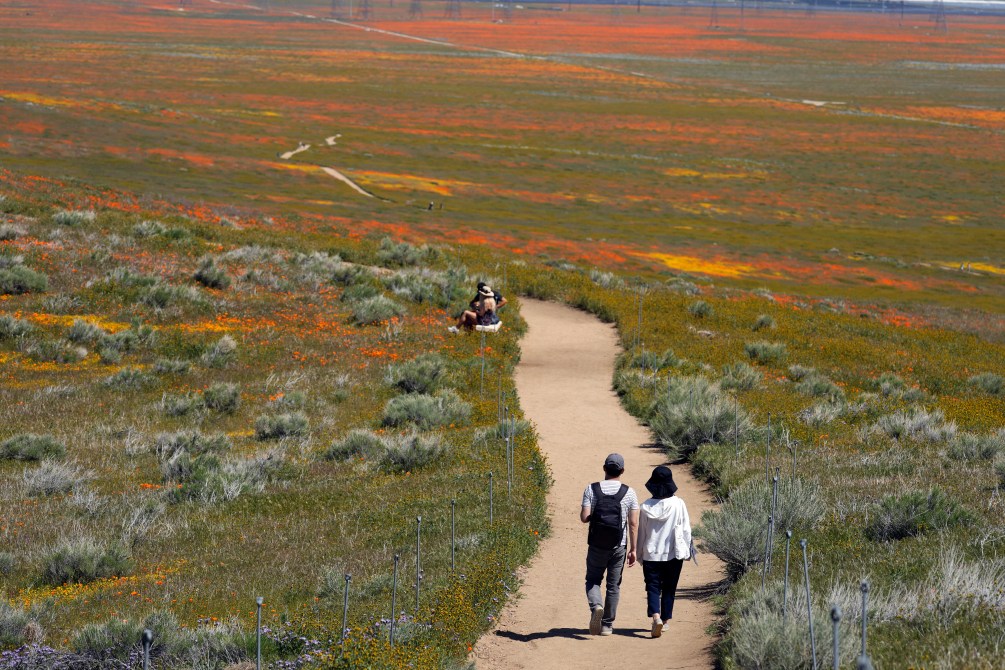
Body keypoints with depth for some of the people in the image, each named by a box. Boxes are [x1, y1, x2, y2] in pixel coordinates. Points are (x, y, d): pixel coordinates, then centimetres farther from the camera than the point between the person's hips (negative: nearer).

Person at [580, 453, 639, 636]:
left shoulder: (592, 489, -4)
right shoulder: (629, 493, -3)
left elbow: (584, 517, -10)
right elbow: (633, 524, -3)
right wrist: (633, 550, 4)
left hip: (597, 545, -1)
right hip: (619, 546, 1)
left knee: (593, 580, 13)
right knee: (614, 585, 11)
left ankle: (596, 606, -16)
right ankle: (607, 625, 13)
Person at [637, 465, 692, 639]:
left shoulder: (646, 507, -7)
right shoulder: (678, 504, -9)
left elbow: (641, 532, 2)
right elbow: (686, 530, -4)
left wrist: (639, 553, 14)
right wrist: (686, 551, 8)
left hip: (651, 554, 0)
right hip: (674, 554, 0)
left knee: (653, 587, 1)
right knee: (669, 589, 14)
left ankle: (656, 617, -21)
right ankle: (665, 620, 21)